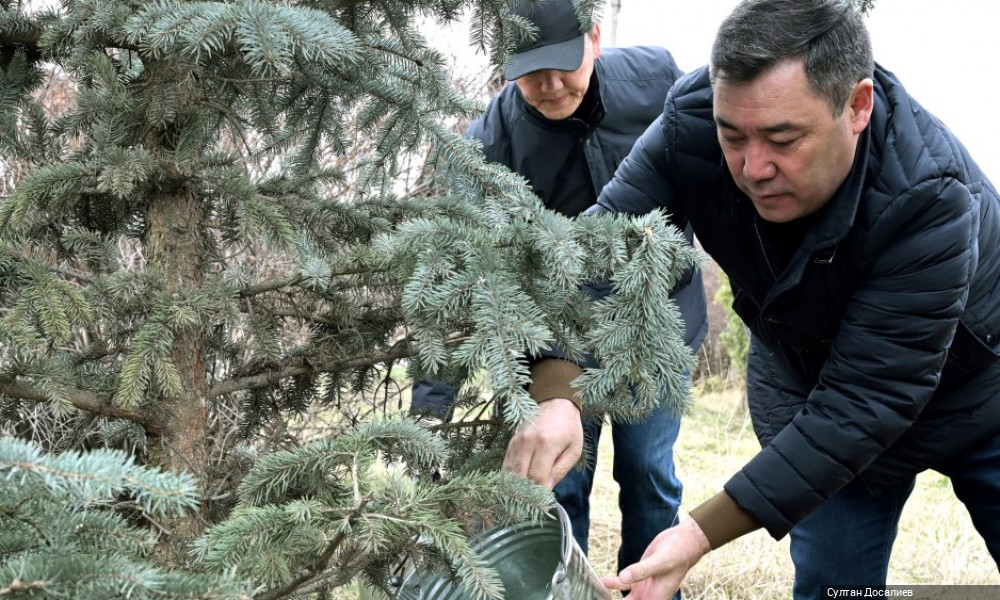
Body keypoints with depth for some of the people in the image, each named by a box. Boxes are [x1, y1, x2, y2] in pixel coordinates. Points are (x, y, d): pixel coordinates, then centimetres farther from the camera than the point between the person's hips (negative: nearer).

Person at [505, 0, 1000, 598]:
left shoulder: (932, 201, -38)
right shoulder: (693, 120, -27)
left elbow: (863, 405, -38)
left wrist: (703, 533, -43)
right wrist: (554, 397, -48)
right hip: (805, 384, 3)